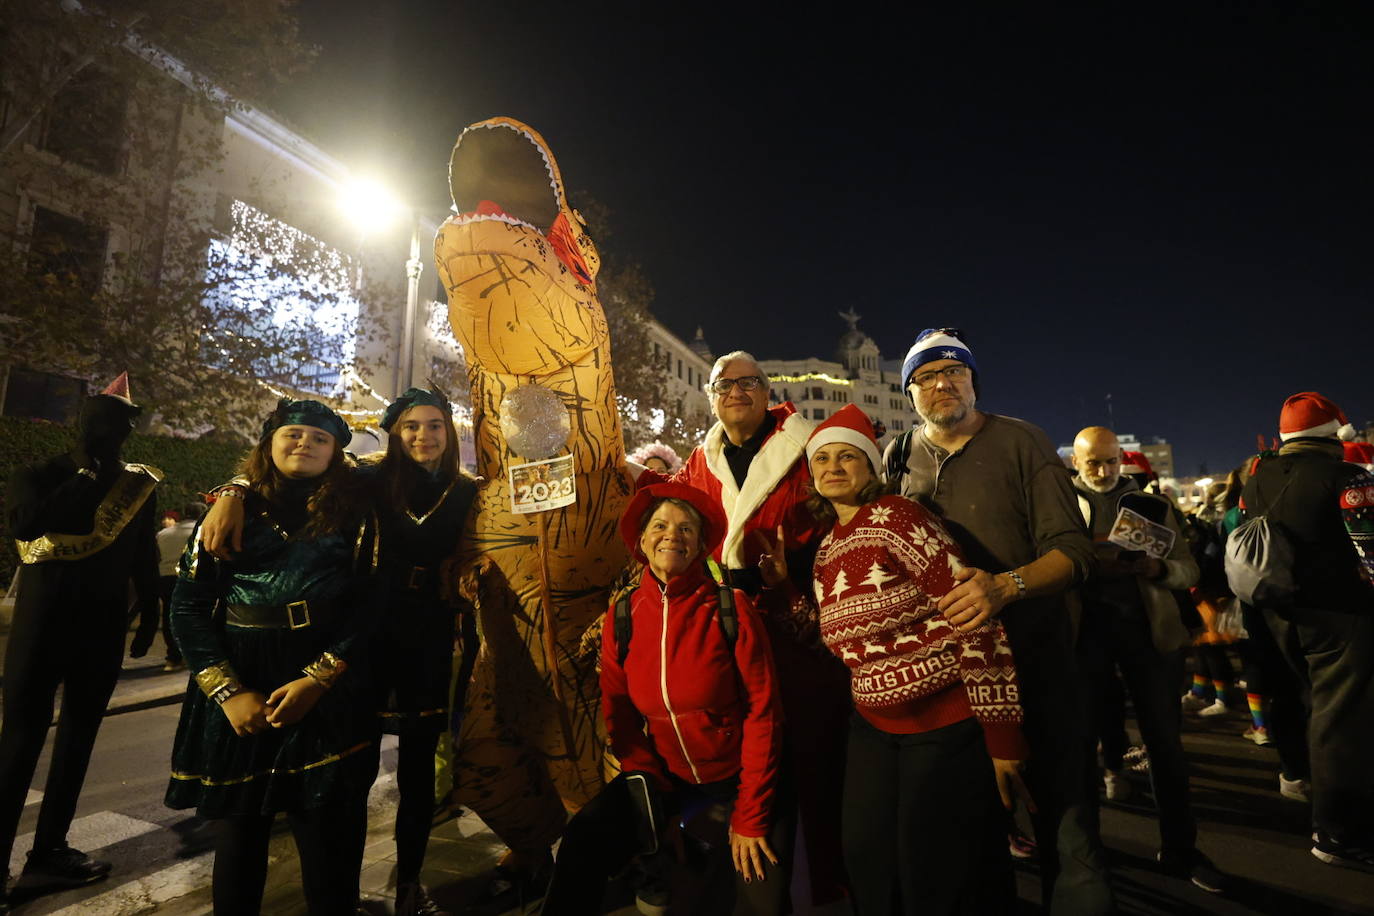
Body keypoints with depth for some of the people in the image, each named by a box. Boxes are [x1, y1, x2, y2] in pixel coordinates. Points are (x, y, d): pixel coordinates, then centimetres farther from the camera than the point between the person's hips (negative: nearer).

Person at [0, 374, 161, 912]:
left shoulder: (138, 485, 5)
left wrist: (149, 615, 9)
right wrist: (88, 483, -16)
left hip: (103, 629, 3)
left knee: (78, 739, 12)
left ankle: (48, 851, 25)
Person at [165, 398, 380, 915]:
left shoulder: (352, 516, 4)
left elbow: (367, 607, -3)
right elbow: (188, 605, 1)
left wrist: (315, 681, -14)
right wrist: (228, 691, -9)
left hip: (329, 700, -1)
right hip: (240, 699, 1)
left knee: (330, 844, 5)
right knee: (237, 838, 13)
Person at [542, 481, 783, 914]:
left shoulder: (731, 608, -15)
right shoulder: (622, 618, -6)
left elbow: (762, 711, -13)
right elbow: (618, 713, 2)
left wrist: (750, 817, -13)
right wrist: (653, 791, -7)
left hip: (735, 777, -2)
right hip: (664, 777, 2)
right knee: (584, 839, -14)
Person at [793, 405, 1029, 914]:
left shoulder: (894, 518, -17)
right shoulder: (826, 551, 6)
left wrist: (1002, 736, -20)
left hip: (948, 725, -7)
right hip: (874, 728, 7)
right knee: (870, 868, 18)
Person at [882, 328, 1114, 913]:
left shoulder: (1021, 442, -3)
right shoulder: (899, 459, 6)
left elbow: (1072, 550, -10)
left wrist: (1006, 586, -29)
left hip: (1033, 652, -2)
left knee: (1064, 819, 1)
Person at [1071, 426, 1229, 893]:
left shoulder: (1152, 505, 9)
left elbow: (1189, 569, 6)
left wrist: (1158, 568, -16)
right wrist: (1087, 563, -24)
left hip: (1146, 626, 2)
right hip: (1086, 627, -2)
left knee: (1165, 740, 9)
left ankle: (1180, 849, 25)